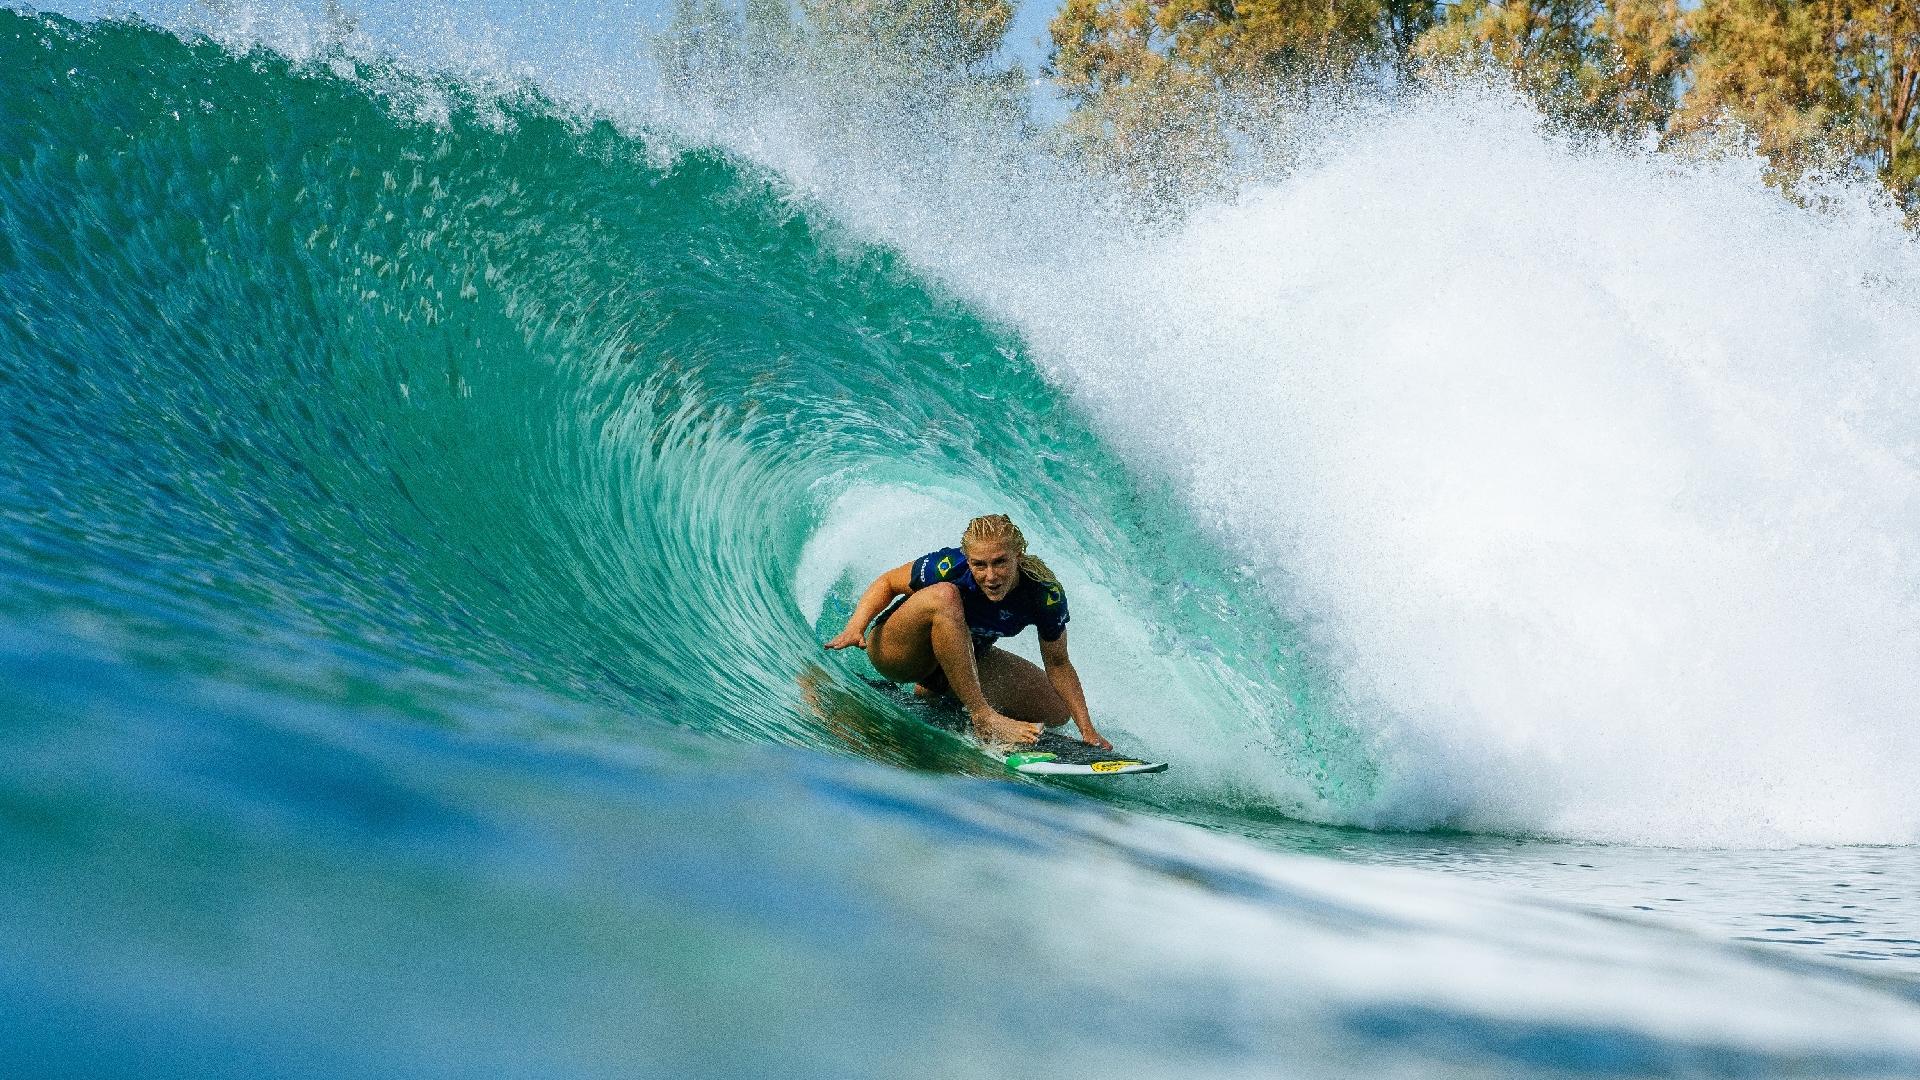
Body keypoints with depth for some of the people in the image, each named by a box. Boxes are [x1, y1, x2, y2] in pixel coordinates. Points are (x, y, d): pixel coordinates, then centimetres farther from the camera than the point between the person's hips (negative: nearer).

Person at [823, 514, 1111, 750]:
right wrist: (856, 626, -28)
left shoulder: (1046, 594, -22)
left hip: (965, 661, 5)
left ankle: (935, 691, 16)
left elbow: (1058, 664, -9)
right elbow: (887, 583, -13)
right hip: (898, 652, -5)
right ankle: (984, 718, -33)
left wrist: (1087, 730, -13)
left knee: (1057, 712, -1)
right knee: (943, 595, -36)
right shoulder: (949, 567, -31)